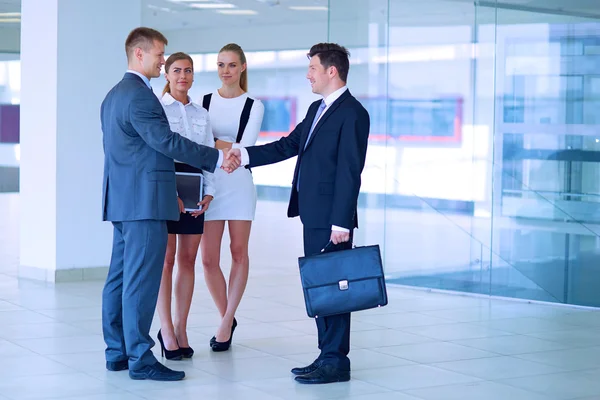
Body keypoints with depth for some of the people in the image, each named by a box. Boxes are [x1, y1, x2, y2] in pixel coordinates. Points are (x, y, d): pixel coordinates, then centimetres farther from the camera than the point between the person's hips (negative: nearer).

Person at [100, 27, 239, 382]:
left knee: (121, 277, 11)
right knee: (142, 281, -8)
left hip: (122, 200, 11)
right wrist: (217, 158, -16)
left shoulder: (114, 95, 18)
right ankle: (140, 359, -7)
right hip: (145, 201, -11)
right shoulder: (140, 96, -14)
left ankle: (117, 352, 16)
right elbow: (167, 141, -19)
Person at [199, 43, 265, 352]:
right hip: (208, 183, 2)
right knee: (209, 259, -1)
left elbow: (244, 148, -8)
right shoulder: (204, 102, 9)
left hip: (239, 184, -2)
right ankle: (227, 318, 18)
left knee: (239, 253, 2)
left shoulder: (253, 106, 2)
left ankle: (226, 321, 13)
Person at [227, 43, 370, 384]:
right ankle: (328, 356, 20)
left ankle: (336, 362, 2)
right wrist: (245, 154, 5)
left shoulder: (352, 113, -13)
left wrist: (341, 223, -20)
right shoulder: (317, 109, 17)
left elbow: (350, 172, -17)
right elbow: (288, 146, 16)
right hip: (313, 215, 10)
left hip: (332, 218, -9)